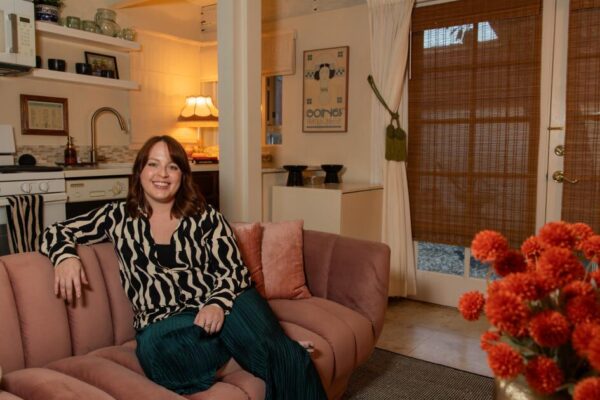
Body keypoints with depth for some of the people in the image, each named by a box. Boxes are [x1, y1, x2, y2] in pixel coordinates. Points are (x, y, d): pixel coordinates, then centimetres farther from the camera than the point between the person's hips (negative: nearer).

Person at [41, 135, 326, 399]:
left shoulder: (206, 217, 12)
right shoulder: (118, 217, 15)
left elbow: (234, 270, 5)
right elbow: (55, 233, 20)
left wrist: (218, 304, -17)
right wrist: (66, 256, -4)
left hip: (225, 305, -1)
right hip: (165, 320, 1)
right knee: (155, 345, -37)